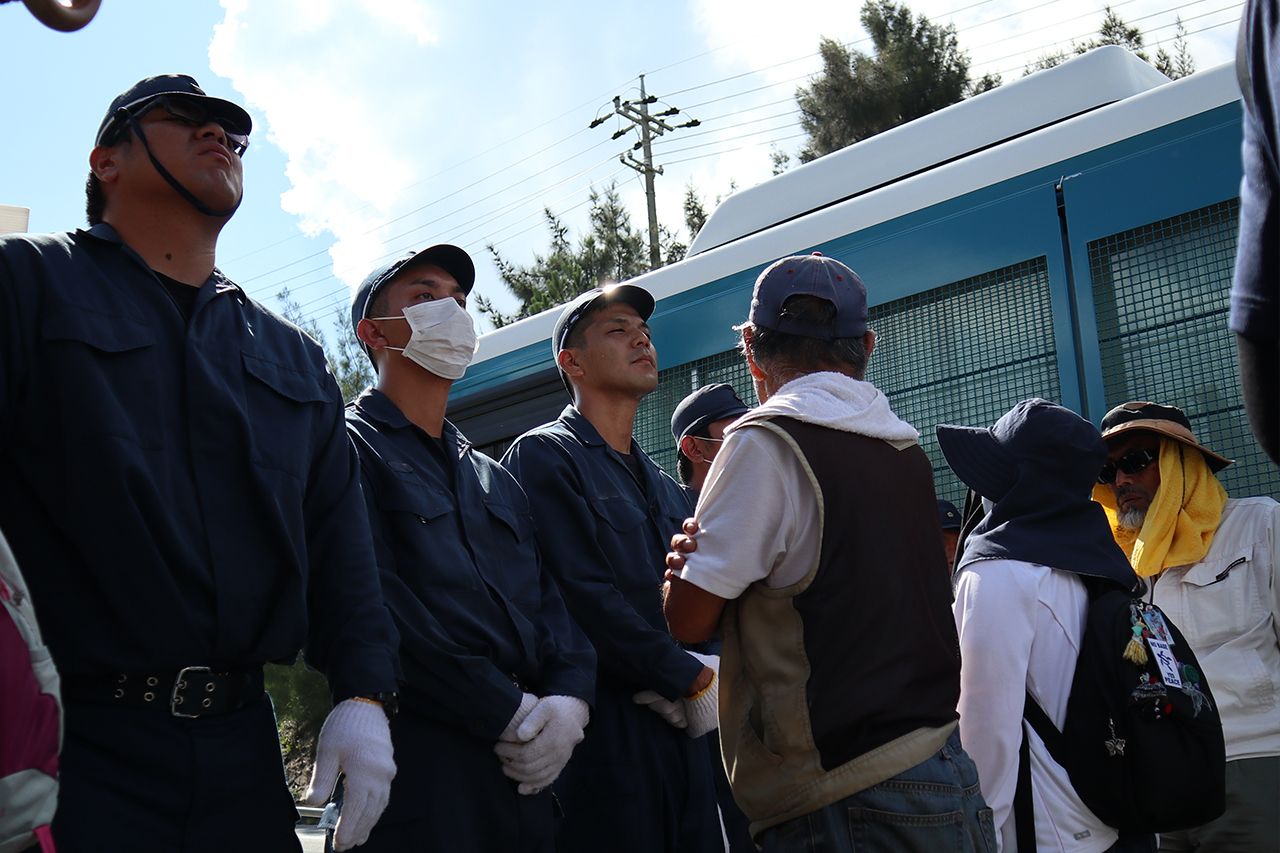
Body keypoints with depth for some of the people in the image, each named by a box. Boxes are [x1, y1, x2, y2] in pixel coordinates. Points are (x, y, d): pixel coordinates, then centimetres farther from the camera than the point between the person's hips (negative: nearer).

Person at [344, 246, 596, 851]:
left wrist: (569, 699, -7)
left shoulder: (494, 478, 22)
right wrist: (507, 711, -15)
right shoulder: (349, 448, -1)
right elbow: (377, 607, -14)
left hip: (527, 763, 7)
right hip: (421, 761, -7)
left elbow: (547, 598, 13)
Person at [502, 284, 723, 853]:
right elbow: (584, 599, -15)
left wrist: (700, 675, -8)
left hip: (680, 733, 7)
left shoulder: (665, 489, 21)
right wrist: (691, 679, -10)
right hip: (604, 736, -7)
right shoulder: (544, 456, -4)